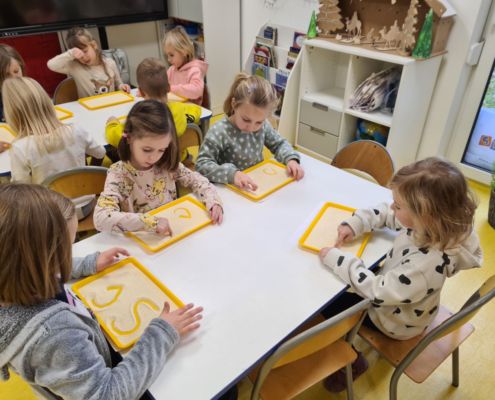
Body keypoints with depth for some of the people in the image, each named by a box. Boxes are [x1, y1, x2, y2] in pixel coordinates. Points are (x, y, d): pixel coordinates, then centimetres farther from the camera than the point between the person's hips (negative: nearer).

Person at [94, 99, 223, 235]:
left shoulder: (167, 165, -5)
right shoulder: (118, 174, -15)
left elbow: (195, 180, 7)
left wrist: (212, 200, -12)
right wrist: (149, 222, -35)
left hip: (173, 233, 3)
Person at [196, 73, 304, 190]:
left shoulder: (263, 126, -2)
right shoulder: (219, 132, -18)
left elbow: (279, 144, 13)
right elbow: (202, 165, -21)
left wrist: (291, 159, -6)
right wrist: (232, 174, -33)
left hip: (259, 184, 5)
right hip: (230, 190, -5)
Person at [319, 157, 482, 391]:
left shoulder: (427, 263, -43)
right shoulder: (430, 226, -19)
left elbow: (377, 292, -35)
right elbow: (384, 214, -3)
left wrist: (336, 259, -30)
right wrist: (354, 225, -18)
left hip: (394, 319, -7)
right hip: (395, 297, 7)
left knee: (328, 302, 4)